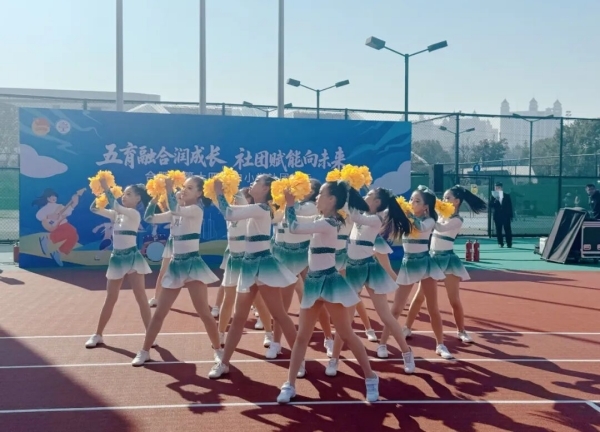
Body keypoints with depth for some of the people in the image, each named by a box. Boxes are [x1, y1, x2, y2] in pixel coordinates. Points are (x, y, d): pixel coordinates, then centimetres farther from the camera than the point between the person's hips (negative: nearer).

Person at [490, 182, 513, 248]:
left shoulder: (507, 196, 3)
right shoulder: (493, 197, 4)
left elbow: (510, 206, 4)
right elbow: (490, 206, -4)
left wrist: (511, 216, 1)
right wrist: (495, 200, -20)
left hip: (506, 216, -1)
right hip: (497, 216, 1)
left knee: (507, 230, -1)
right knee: (498, 231, 2)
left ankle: (509, 244, 6)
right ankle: (500, 243, 9)